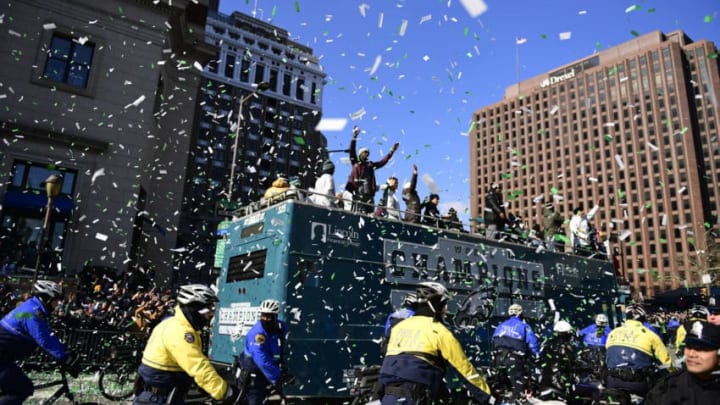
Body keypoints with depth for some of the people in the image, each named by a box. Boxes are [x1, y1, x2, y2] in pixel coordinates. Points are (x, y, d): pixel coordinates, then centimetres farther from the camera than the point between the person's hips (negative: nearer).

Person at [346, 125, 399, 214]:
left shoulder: (370, 165, 21)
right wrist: (354, 137, -9)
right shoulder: (355, 163, 10)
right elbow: (352, 151, -1)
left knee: (370, 212, -4)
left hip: (368, 193, 4)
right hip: (358, 192, -4)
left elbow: (383, 161, 24)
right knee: (357, 213, -13)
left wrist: (391, 151, 22)